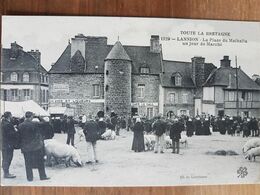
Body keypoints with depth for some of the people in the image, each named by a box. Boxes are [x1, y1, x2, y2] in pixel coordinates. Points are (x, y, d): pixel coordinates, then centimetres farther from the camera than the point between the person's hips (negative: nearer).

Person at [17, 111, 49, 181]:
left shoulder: (20, 126, 0)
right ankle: (42, 176, 13)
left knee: (28, 163, 12)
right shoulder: (34, 124, -12)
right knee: (40, 162, 8)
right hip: (36, 147, -3)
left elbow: (19, 137, 6)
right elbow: (38, 135, -9)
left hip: (25, 147, 3)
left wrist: (22, 146, 16)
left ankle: (29, 177, 16)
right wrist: (41, 142, 4)